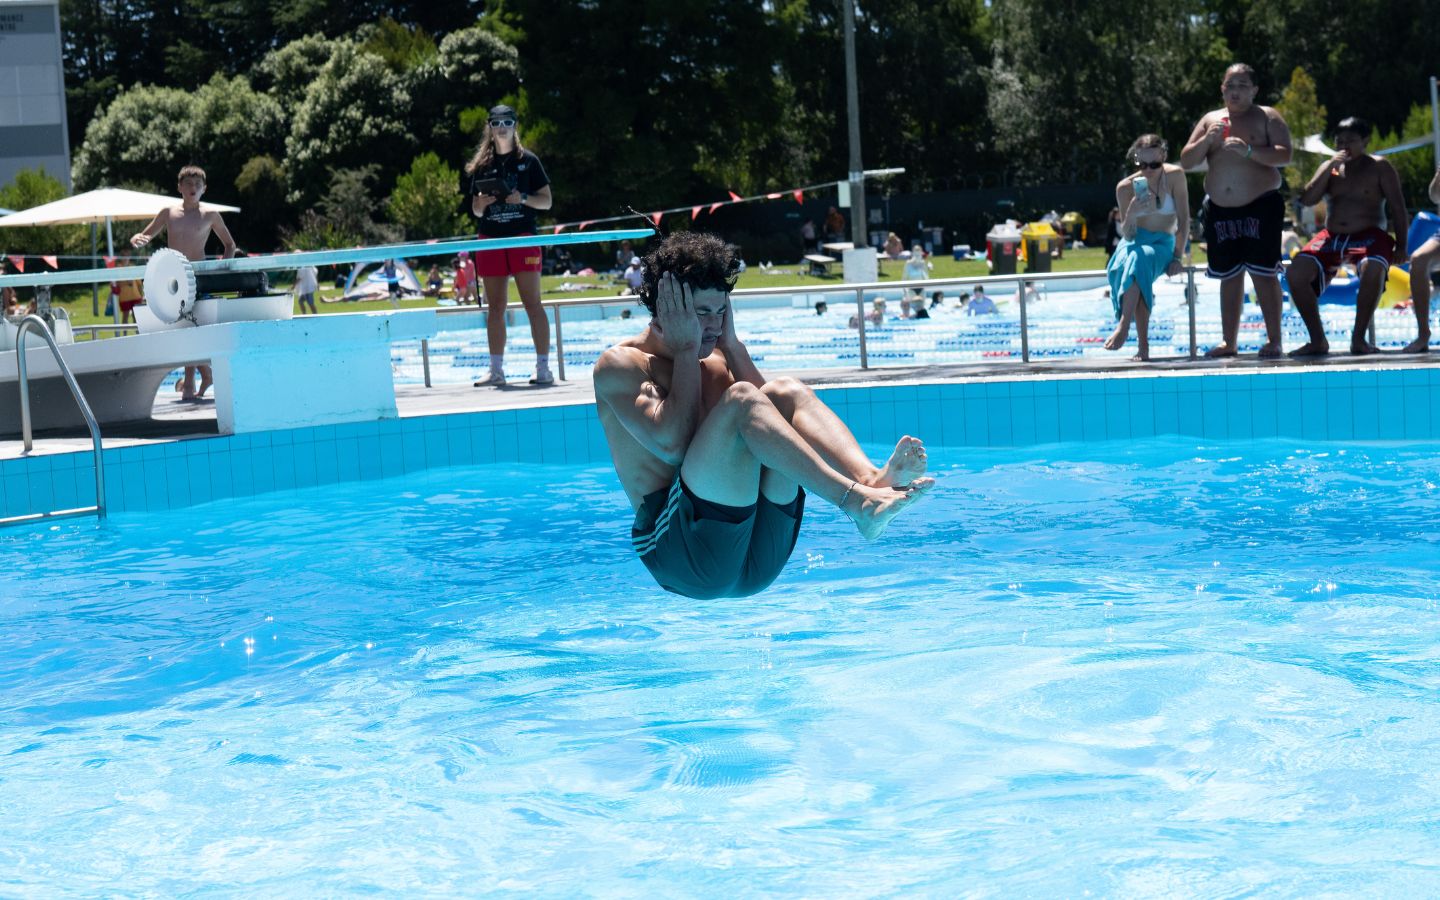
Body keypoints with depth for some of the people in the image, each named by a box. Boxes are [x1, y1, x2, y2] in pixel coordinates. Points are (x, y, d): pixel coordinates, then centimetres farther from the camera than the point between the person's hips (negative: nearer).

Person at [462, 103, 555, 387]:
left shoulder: (528, 161, 4)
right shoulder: (481, 166, 12)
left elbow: (546, 201, 3)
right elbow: (476, 210, 15)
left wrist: (522, 198, -14)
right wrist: (481, 202, -7)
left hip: (523, 238, -3)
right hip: (490, 240, 3)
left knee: (532, 303, -8)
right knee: (495, 307, 4)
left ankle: (543, 368, -8)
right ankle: (496, 371, 7)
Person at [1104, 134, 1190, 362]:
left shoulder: (1174, 176, -9)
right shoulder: (1125, 187, -7)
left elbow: (1184, 220, -6)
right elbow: (1127, 234, -8)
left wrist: (1177, 257, -14)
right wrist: (1131, 214, -29)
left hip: (1163, 244, -1)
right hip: (1135, 242, 1)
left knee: (1139, 259, -36)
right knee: (1133, 260, -34)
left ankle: (1124, 326, -37)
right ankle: (1142, 345, -36)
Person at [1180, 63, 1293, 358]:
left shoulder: (1267, 117, 2)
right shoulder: (1210, 120, 13)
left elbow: (1284, 156, -11)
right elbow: (1186, 161, 9)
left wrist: (1249, 151, -23)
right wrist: (1207, 140, -9)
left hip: (1261, 206, -4)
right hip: (1220, 210, 4)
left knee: (1263, 273, -8)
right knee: (1229, 276, 7)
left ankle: (1273, 340, -4)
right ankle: (1228, 342, 11)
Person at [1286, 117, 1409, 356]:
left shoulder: (1380, 168, 4)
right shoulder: (1329, 167, 14)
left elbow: (1398, 208, 2)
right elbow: (1307, 200, 1)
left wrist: (1400, 246, -4)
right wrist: (1329, 169, -9)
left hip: (1368, 236, -4)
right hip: (1331, 237, 4)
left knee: (1372, 270, -38)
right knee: (1296, 272, -22)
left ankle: (1359, 338, -26)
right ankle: (1317, 341, -14)